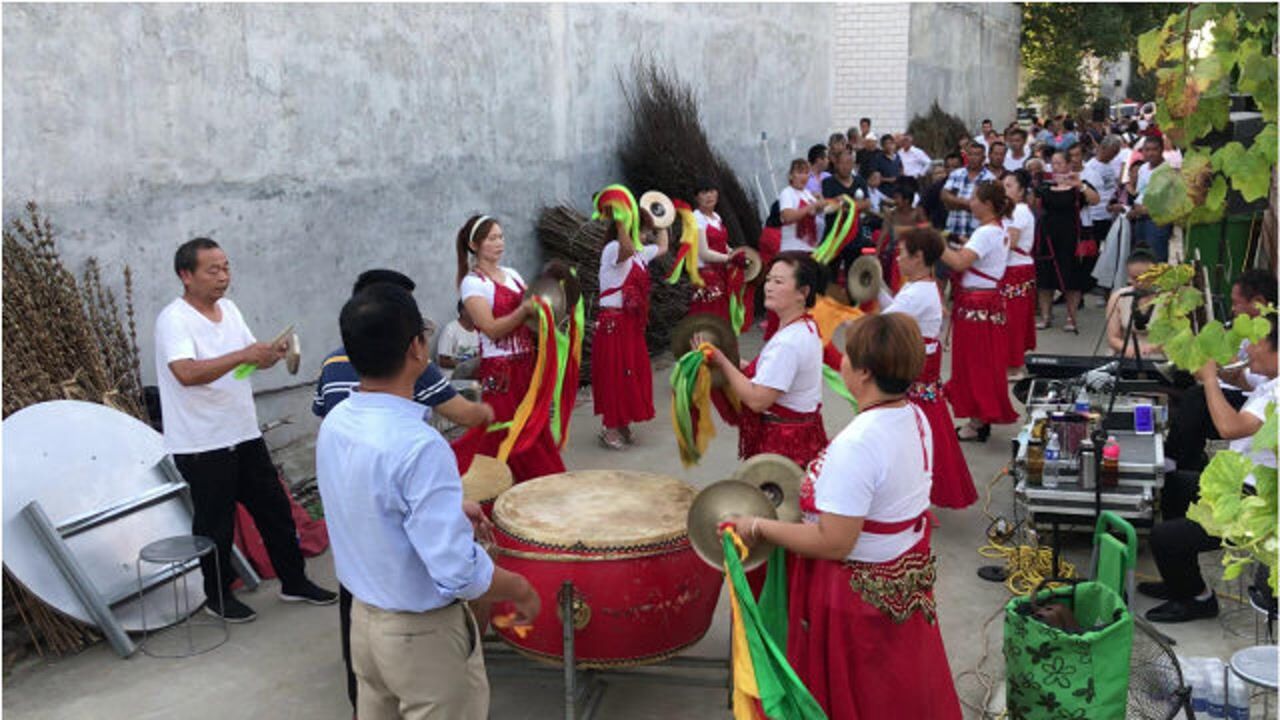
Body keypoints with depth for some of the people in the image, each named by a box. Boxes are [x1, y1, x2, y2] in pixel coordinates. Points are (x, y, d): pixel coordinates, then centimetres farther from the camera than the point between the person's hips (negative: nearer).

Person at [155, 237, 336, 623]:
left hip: (244, 434, 7)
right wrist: (243, 355, -36)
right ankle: (218, 597, 25)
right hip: (201, 444, -7)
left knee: (275, 508, 13)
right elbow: (186, 373, -31)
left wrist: (269, 354, -6)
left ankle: (294, 581, 27)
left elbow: (251, 356, 17)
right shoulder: (173, 319, -16)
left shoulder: (229, 309, 8)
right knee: (215, 523, 7)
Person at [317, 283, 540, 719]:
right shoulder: (418, 446, -31)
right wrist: (521, 590, -13)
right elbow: (458, 573, -30)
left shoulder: (335, 423, -5)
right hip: (422, 634, -7)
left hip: (364, 618, 8)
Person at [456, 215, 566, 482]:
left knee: (537, 432, 10)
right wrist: (525, 310, -26)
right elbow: (492, 329, -17)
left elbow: (531, 311, 17)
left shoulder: (512, 274, 12)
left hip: (527, 364, 7)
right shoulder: (472, 283, -8)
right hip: (499, 370, -6)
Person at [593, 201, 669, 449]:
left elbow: (662, 248, 31)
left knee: (633, 373, 13)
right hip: (613, 322, -9)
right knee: (615, 374, -4)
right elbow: (626, 249, -39)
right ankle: (610, 428, 5)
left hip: (633, 322, 9)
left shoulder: (640, 254, 13)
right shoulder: (612, 249, -14)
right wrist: (619, 221, -40)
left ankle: (622, 424, 24)